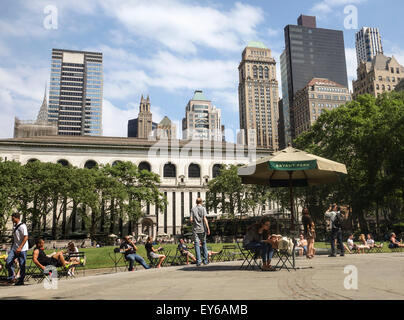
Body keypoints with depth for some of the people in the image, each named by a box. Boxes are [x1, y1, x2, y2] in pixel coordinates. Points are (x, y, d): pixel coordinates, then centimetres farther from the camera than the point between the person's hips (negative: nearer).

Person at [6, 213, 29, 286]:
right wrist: (12, 247, 18)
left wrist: (20, 248, -23)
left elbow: (26, 237, -18)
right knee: (8, 261, -6)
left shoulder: (22, 226, -12)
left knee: (22, 265, -1)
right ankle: (11, 277, 5)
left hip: (22, 249, -7)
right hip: (14, 248, 7)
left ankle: (21, 281, 9)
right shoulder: (14, 226, 12)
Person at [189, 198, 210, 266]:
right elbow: (205, 219, -9)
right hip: (202, 229, 0)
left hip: (195, 229, 0)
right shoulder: (203, 208, 0)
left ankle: (199, 261, -6)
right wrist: (208, 228, -8)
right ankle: (205, 260, 12)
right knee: (204, 244, 12)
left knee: (196, 244, 0)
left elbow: (191, 220, -4)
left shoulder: (193, 209, 4)